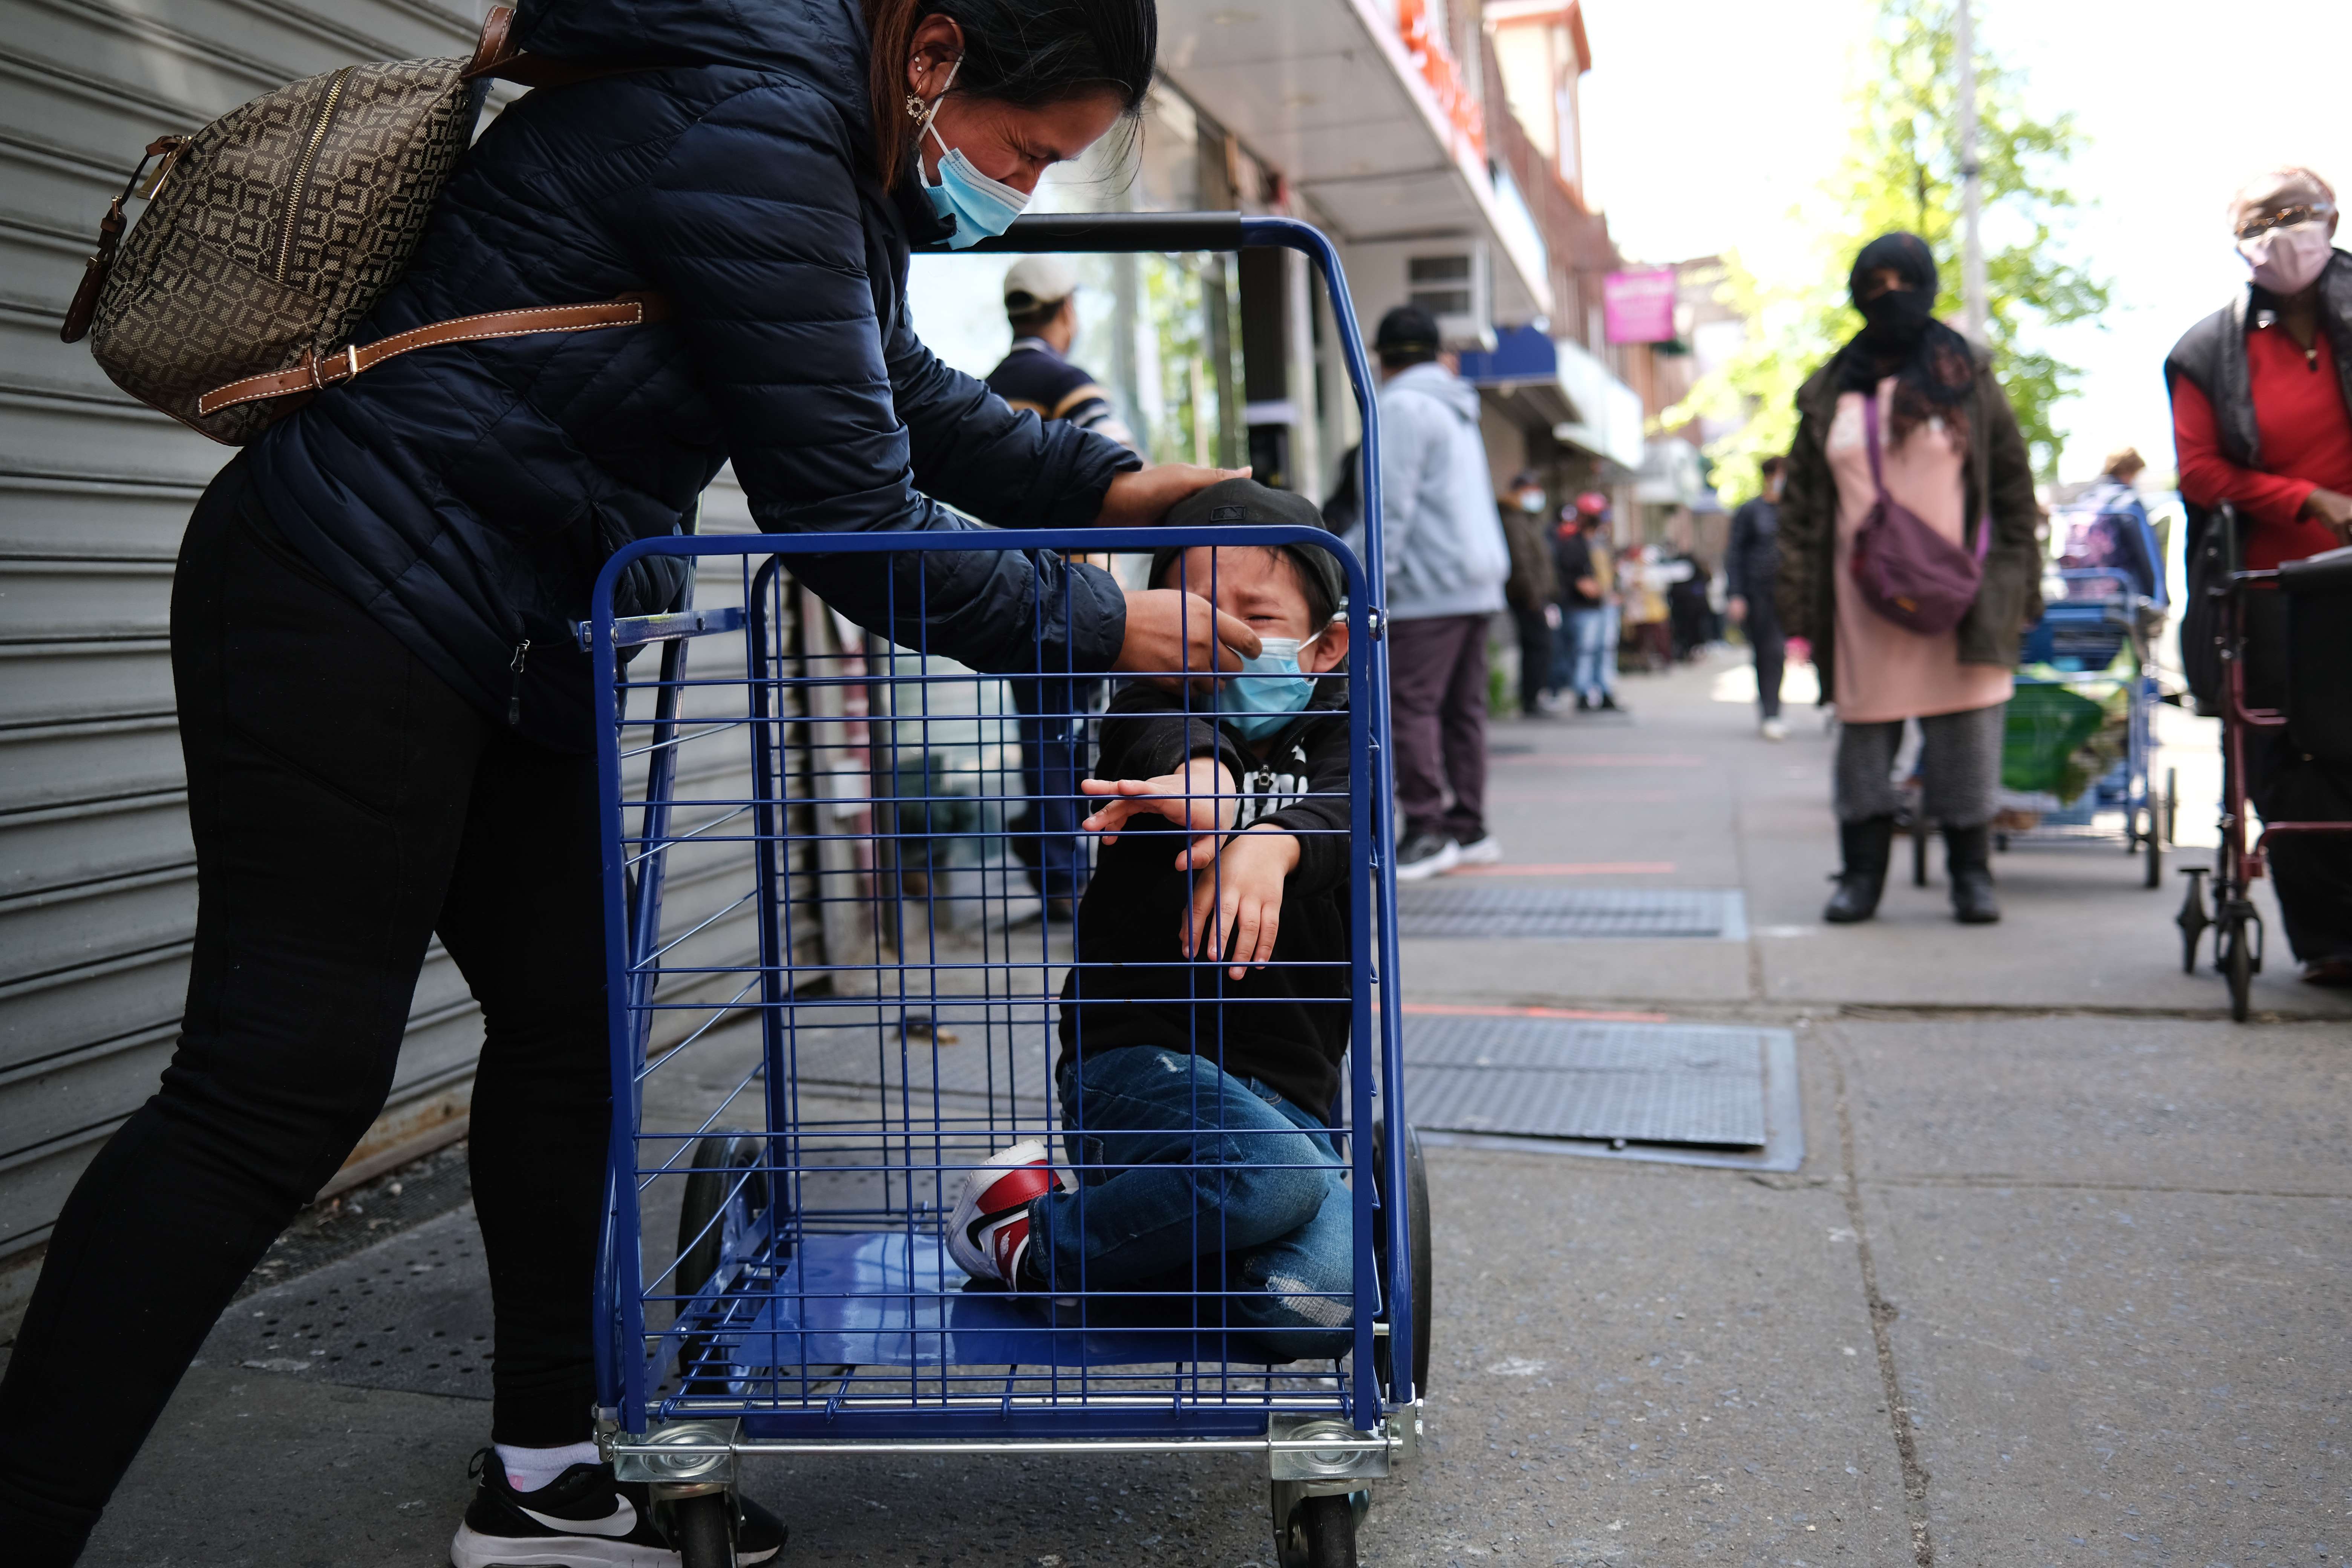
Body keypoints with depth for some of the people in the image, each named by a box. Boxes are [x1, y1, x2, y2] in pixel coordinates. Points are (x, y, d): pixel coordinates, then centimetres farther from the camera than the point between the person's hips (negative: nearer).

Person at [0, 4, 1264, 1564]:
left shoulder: (824, 135, 10)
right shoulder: (747, 132, -22)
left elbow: (901, 395, 25)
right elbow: (847, 524, -21)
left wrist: (1097, 481, 15)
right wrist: (1099, 625, -9)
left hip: (517, 652, 10)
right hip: (352, 609, -10)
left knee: (568, 1026, 11)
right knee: (282, 1084, -10)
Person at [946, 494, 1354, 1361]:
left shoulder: (1334, 737, 11)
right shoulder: (1159, 713, 6)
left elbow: (1340, 813, -12)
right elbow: (1164, 728, -20)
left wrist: (1275, 842, -37)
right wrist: (1202, 776, -45)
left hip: (1290, 1097, 4)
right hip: (1137, 1060, -3)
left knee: (1321, 1306, -22)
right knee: (1278, 1180, -35)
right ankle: (1042, 1237, -8)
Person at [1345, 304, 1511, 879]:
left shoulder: (1403, 405, -7)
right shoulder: (1457, 409, 21)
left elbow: (1393, 504, -15)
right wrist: (1339, 551, 31)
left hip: (1430, 589, -9)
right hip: (1479, 581, 9)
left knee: (1409, 707, -7)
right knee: (1462, 708, 11)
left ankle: (1428, 831, -8)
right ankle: (1469, 831, 14)